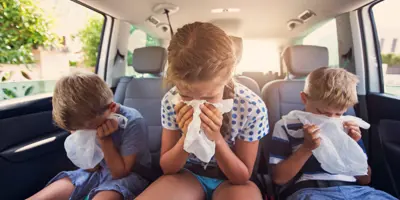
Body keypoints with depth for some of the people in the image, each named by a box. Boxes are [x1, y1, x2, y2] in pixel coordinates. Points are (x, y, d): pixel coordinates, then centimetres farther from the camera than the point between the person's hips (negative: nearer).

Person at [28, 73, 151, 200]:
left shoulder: (133, 122, -24)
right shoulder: (87, 119, -9)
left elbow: (120, 173, -17)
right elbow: (92, 168, -3)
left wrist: (105, 140, -26)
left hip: (128, 175, -4)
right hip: (97, 171, 5)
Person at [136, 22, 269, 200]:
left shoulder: (252, 106, -20)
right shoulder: (171, 101, -17)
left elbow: (242, 176, -11)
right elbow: (167, 167, -7)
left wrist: (217, 139, -28)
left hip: (231, 180, 1)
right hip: (188, 175, 0)